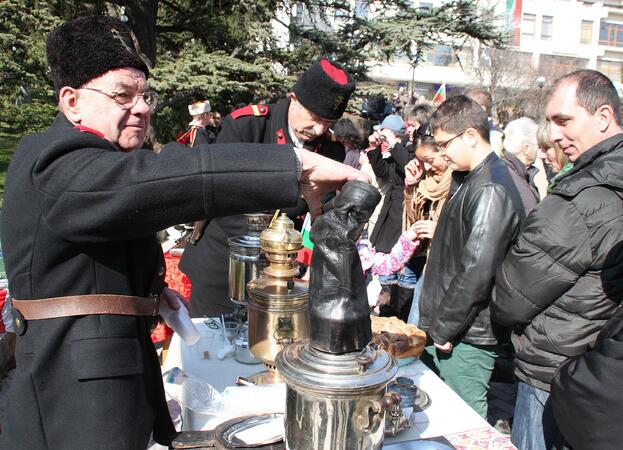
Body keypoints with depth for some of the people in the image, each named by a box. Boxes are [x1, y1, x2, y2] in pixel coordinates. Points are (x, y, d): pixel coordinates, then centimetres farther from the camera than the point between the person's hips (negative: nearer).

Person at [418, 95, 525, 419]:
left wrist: (443, 330, -14)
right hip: (442, 331, 9)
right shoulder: (469, 180, 13)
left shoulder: (491, 190, -20)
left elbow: (477, 272, -25)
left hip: (466, 339, -9)